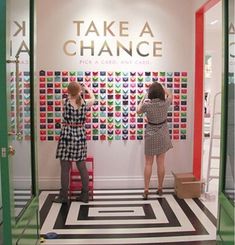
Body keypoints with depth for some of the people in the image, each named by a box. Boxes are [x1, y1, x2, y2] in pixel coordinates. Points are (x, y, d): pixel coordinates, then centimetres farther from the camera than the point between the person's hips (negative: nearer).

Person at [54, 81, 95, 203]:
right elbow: (92, 98, 21)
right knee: (82, 167, 10)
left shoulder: (65, 102, -8)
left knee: (65, 168, 3)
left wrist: (73, 93, 30)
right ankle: (85, 195, 18)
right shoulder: (84, 103, -1)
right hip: (80, 136, 3)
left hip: (67, 136, -3)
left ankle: (63, 196, 9)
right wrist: (87, 89, 37)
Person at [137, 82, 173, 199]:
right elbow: (170, 95, 15)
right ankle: (160, 189, 19)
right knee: (161, 163, 9)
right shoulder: (165, 103, -10)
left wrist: (143, 98, 17)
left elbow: (138, 111, 7)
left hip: (150, 136, -2)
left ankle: (146, 190, 7)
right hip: (162, 136, 2)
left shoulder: (147, 104, -16)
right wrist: (161, 87, 18)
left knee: (148, 163, 5)